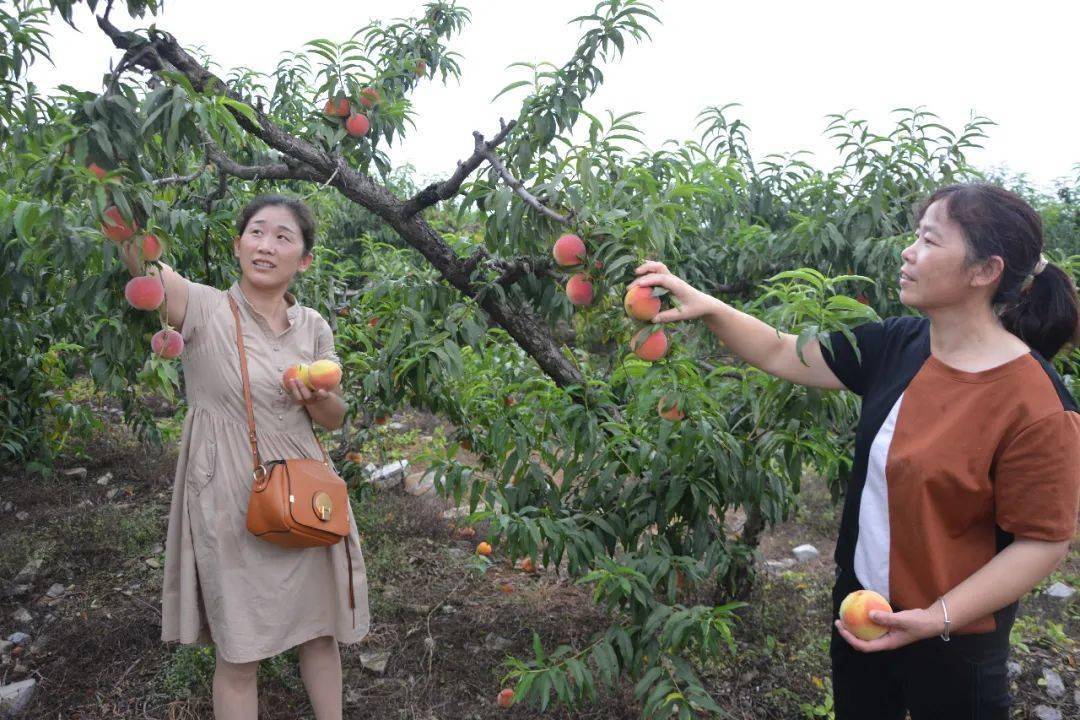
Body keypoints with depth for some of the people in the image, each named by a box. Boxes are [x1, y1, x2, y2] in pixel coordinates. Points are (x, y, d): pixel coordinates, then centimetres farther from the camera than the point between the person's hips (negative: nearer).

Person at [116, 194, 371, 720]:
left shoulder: (313, 326, 2)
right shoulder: (205, 309, -10)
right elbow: (139, 253, -29)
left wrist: (315, 395, -13)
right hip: (232, 503, -4)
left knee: (321, 630, 18)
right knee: (239, 655, 9)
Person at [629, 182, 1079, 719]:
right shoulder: (896, 345, -6)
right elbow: (780, 355, -1)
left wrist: (936, 619, -23)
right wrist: (705, 307, -13)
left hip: (951, 645, -6)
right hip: (860, 603, 6)